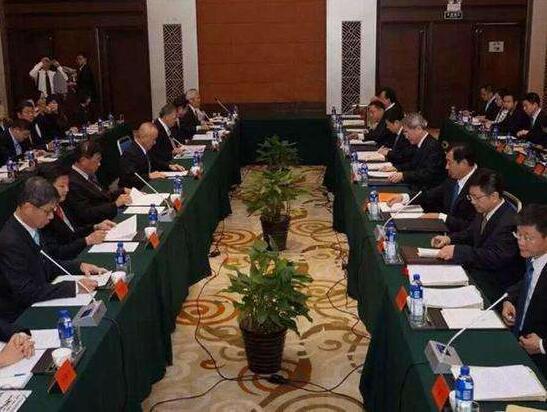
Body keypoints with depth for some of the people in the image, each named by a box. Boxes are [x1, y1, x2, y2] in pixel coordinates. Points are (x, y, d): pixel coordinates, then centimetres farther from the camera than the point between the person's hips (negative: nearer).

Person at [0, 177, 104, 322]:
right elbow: (26, 292, -26)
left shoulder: (32, 228, 1)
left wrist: (79, 266, 1)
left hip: (38, 301, 8)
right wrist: (75, 287, -25)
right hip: (20, 315, -8)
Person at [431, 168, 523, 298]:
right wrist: (449, 238, -2)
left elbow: (497, 257, -32)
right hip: (478, 272, 8)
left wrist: (457, 251, -33)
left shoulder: (509, 221, -24)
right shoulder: (484, 211, 3)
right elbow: (470, 233, 19)